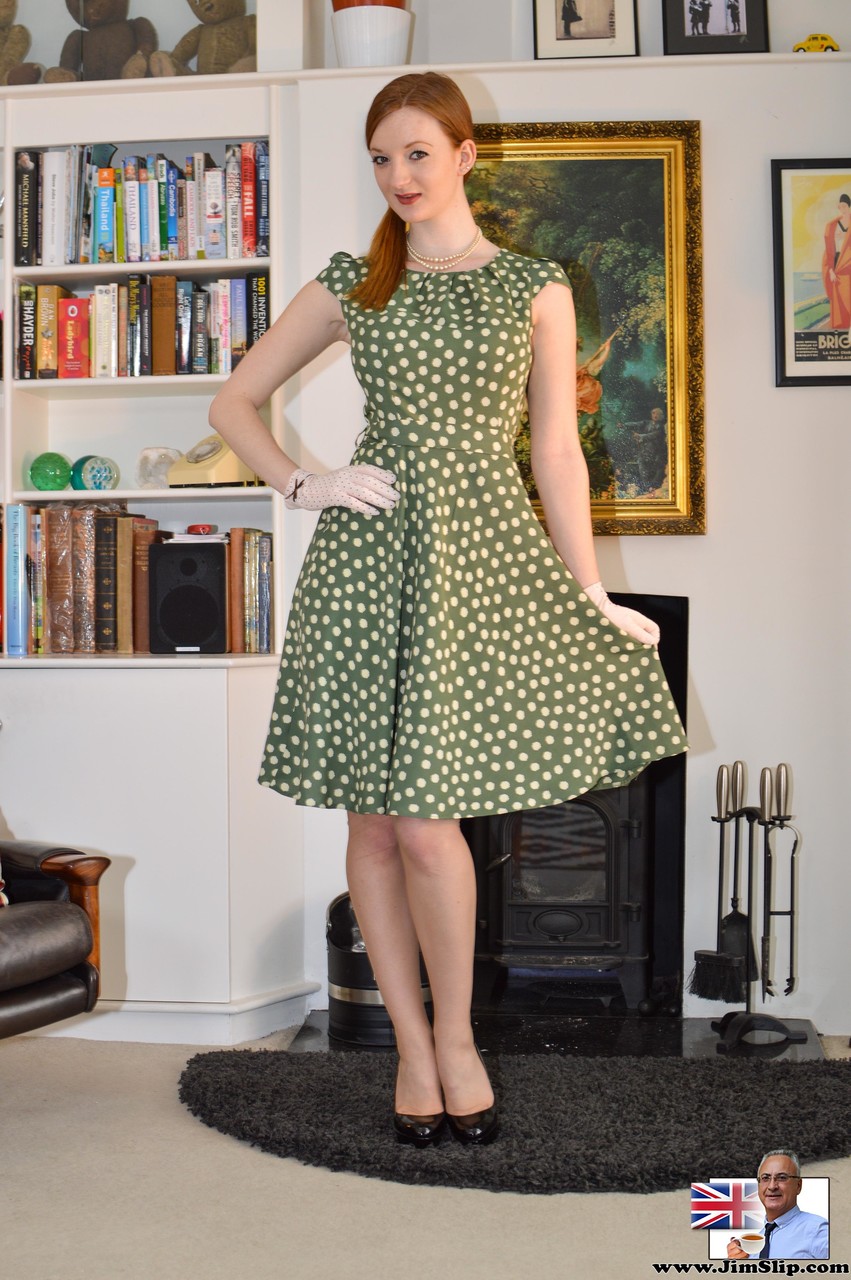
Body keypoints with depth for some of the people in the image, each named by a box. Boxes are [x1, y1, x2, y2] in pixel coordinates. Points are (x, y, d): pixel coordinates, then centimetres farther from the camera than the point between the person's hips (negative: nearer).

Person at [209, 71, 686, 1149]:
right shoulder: (352, 286, 11)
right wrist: (302, 486, 0)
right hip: (370, 553, 2)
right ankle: (413, 1047, 19)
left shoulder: (534, 288, 7)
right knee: (373, 819, 3)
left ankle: (455, 1040, 15)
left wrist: (592, 596, 4)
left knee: (425, 816, -7)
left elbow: (555, 452, 7)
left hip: (485, 552, -2)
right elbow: (233, 400, 15)